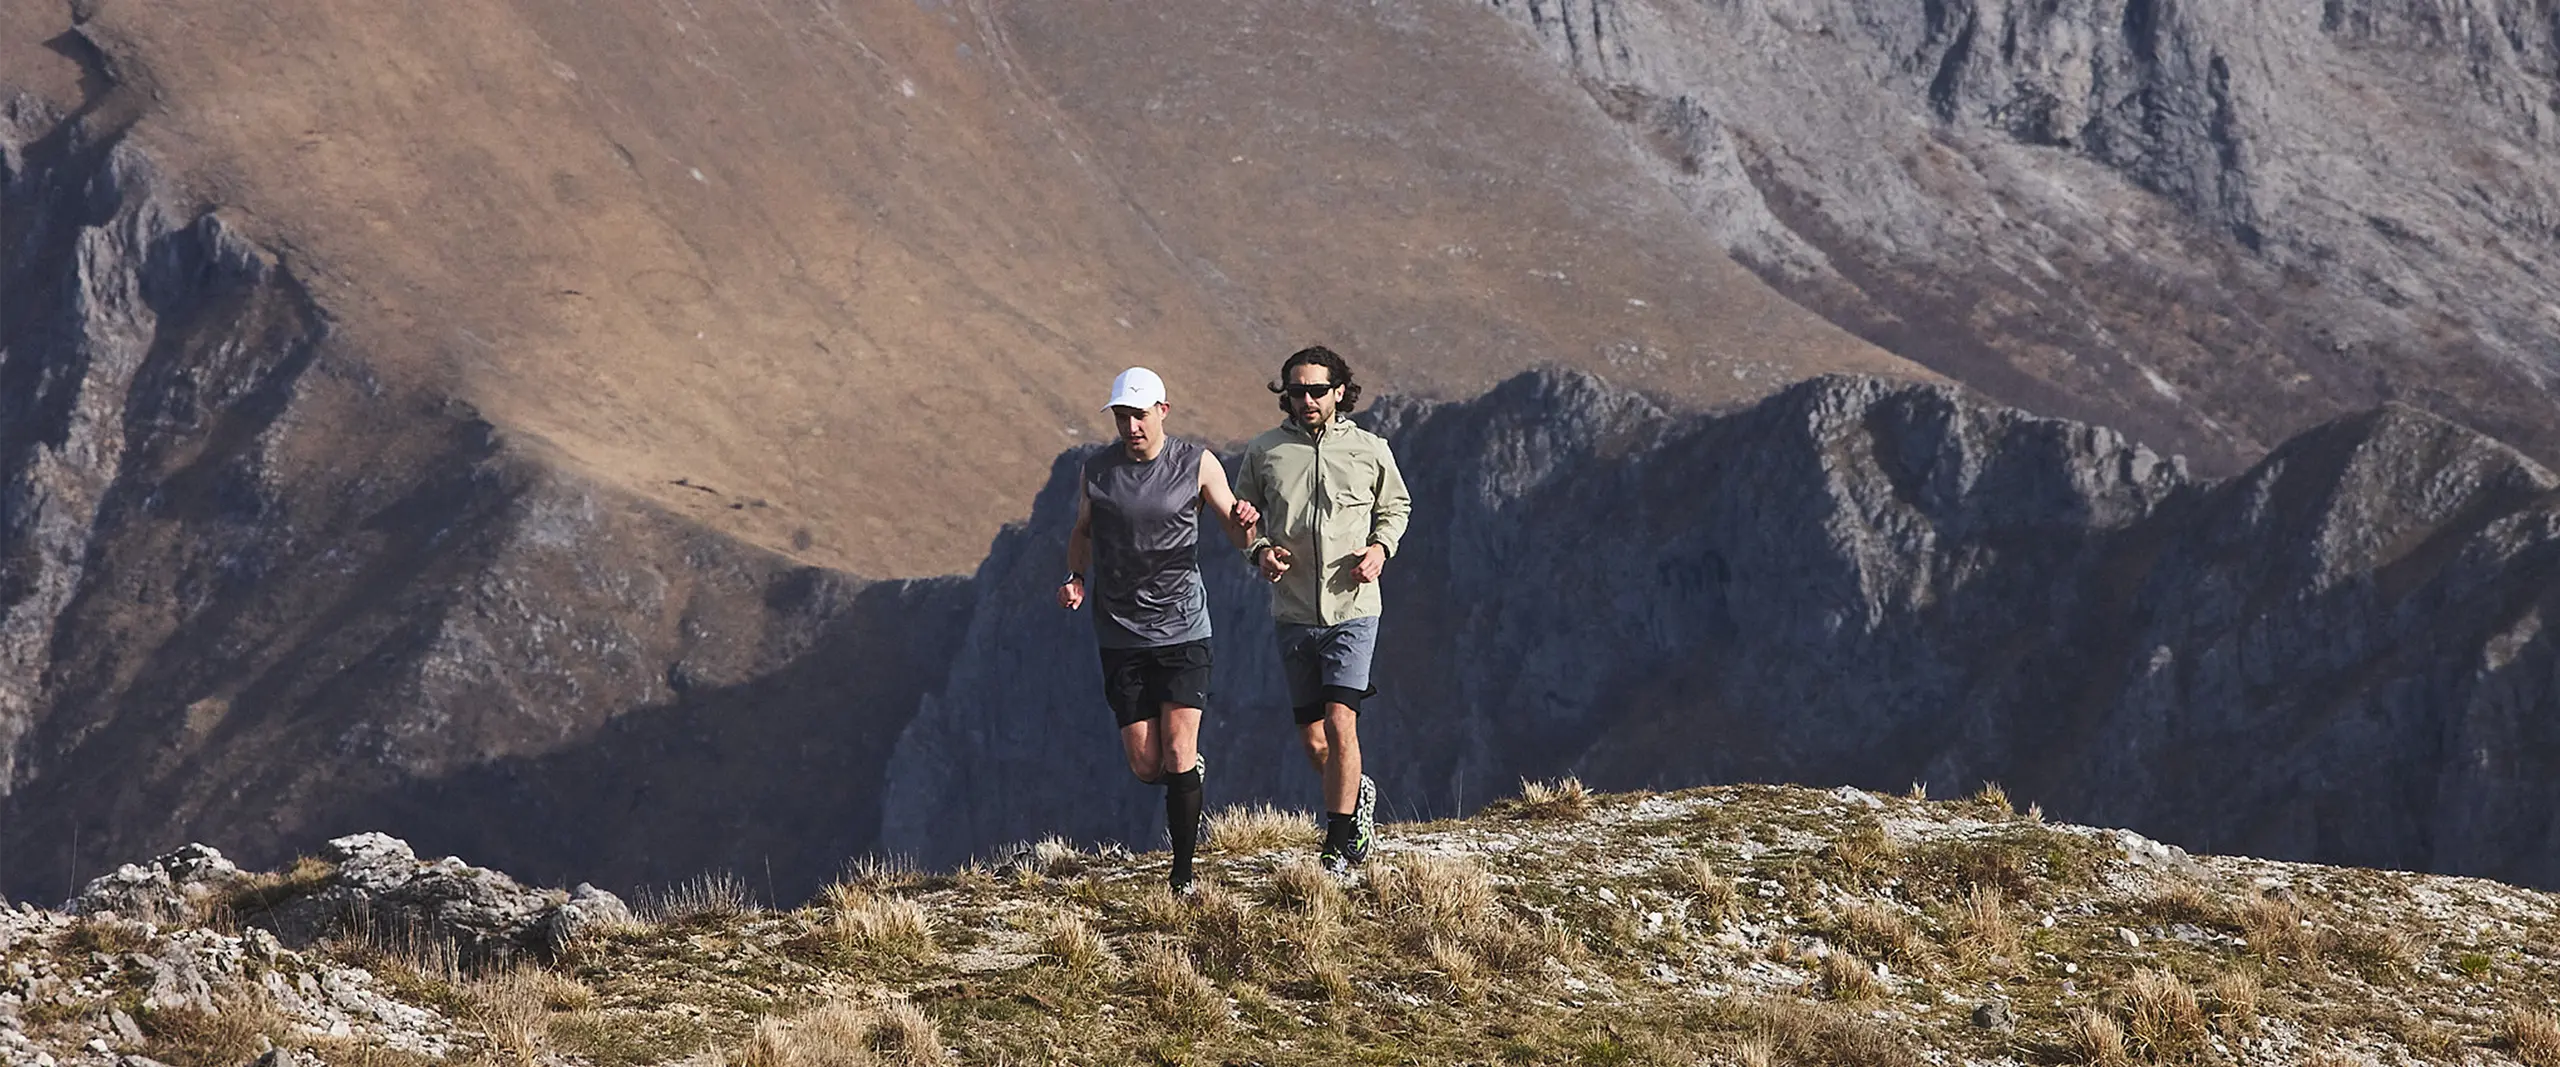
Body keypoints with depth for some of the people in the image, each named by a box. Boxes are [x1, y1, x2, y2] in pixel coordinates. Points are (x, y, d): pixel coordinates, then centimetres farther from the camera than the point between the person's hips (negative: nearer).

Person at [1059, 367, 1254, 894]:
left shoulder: (1197, 465, -2)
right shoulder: (1097, 470, 3)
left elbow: (1238, 533, 0)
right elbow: (1082, 532, 18)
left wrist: (1244, 522, -24)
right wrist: (1076, 579, -1)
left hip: (1182, 631, -2)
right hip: (1121, 636, 2)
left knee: (1177, 757, -10)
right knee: (1145, 766, 0)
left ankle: (1183, 874, -1)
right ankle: (1188, 772, 35)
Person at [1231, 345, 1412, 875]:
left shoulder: (1370, 450, 1)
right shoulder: (1264, 452, 1)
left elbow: (1396, 506, 16)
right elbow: (1244, 513, 13)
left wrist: (1380, 548, -3)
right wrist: (1259, 550, -7)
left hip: (1353, 609, -2)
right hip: (1293, 611, 2)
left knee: (1339, 723, -15)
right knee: (1312, 740, 7)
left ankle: (1340, 843, -7)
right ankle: (1358, 794, 37)